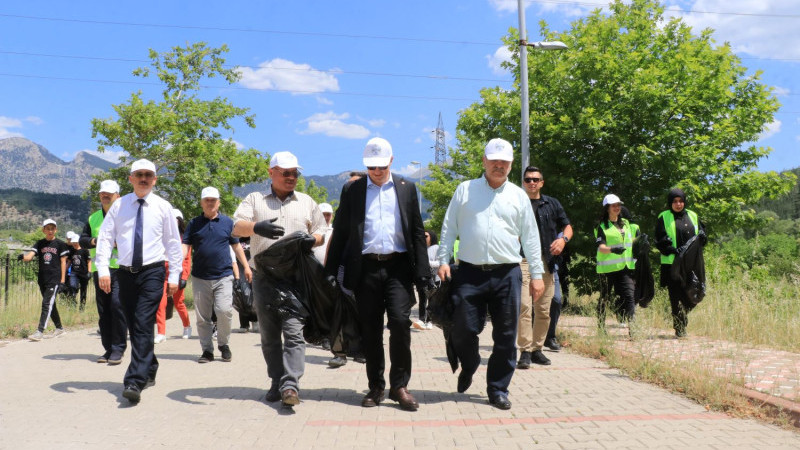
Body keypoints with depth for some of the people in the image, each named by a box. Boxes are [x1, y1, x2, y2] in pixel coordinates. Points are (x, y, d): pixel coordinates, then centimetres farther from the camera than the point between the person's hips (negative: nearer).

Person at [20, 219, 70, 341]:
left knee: (47, 303, -13)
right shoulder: (40, 243, 10)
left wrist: (62, 280, -5)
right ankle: (59, 328, 26)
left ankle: (40, 331, -16)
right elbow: (30, 256, -3)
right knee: (51, 305, 13)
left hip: (55, 279, -5)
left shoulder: (60, 244, 0)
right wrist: (23, 257, -27)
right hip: (42, 279, 5)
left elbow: (63, 262, 0)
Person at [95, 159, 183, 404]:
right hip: (126, 273, 3)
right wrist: (103, 269, -7)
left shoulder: (162, 207, 1)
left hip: (152, 273, -3)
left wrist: (174, 276, 2)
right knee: (133, 327, 12)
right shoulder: (119, 206, 4)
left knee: (143, 325, -13)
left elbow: (173, 242, 5)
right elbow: (105, 237, 4)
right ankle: (149, 371, 30)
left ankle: (135, 382, -15)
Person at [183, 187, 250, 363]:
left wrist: (246, 266, 12)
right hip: (200, 278, 1)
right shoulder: (194, 223, 8)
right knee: (202, 317, 5)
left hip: (223, 276, -1)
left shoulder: (227, 222, 8)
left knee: (224, 310, -13)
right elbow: (186, 245, 1)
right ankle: (207, 350, 16)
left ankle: (224, 345, 8)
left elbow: (236, 245, 15)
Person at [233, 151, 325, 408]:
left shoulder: (307, 203, 18)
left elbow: (321, 234, 20)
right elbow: (237, 227, -1)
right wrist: (257, 227, -24)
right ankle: (277, 382, 14)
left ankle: (291, 385, -17)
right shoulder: (255, 200, 14)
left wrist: (311, 240, -5)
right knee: (269, 334, 4)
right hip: (264, 275, 1)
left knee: (293, 330, -13)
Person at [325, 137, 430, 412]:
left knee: (400, 322, -11)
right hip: (366, 268, 1)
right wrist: (331, 271, 2)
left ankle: (399, 385, 3)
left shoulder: (406, 189, 10)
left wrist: (422, 272, 1)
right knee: (370, 329, 5)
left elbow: (417, 232, 8)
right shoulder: (352, 190, 9)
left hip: (398, 266, -1)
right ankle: (376, 387, 18)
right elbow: (340, 233, 9)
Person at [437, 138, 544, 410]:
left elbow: (530, 237, 11)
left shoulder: (518, 196, 11)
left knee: (505, 337, 3)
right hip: (469, 273, -1)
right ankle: (468, 367, 31)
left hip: (507, 275, 1)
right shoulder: (465, 190, 9)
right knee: (463, 329, -2)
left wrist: (537, 274, 7)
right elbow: (449, 228, 9)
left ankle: (498, 390, 19)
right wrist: (443, 261, -1)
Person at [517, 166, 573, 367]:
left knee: (544, 308, 5)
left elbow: (567, 227, 17)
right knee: (524, 306, -13)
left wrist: (563, 239, -3)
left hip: (547, 261, 3)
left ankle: (537, 348, 17)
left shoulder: (552, 204, 15)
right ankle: (525, 351, -10)